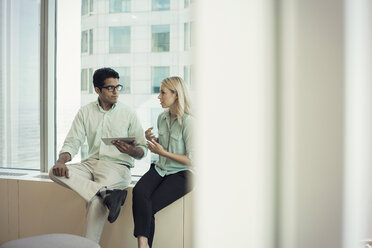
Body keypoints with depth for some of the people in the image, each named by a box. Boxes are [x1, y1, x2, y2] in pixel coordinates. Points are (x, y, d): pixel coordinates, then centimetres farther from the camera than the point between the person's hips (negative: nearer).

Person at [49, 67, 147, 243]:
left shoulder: (128, 113, 5)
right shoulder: (85, 112, 12)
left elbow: (143, 150, 5)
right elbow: (72, 142, 7)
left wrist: (131, 151, -19)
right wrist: (61, 161, -15)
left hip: (117, 166, -4)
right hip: (91, 163, 4)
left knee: (95, 200, -29)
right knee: (55, 173, -23)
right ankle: (109, 194, -33)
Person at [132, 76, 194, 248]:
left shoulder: (188, 122, -13)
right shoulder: (162, 118, 10)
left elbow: (192, 160, -12)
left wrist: (163, 152, -12)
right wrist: (152, 140, 3)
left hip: (181, 173, -5)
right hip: (160, 169, 6)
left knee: (148, 206, -22)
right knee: (139, 192, -26)